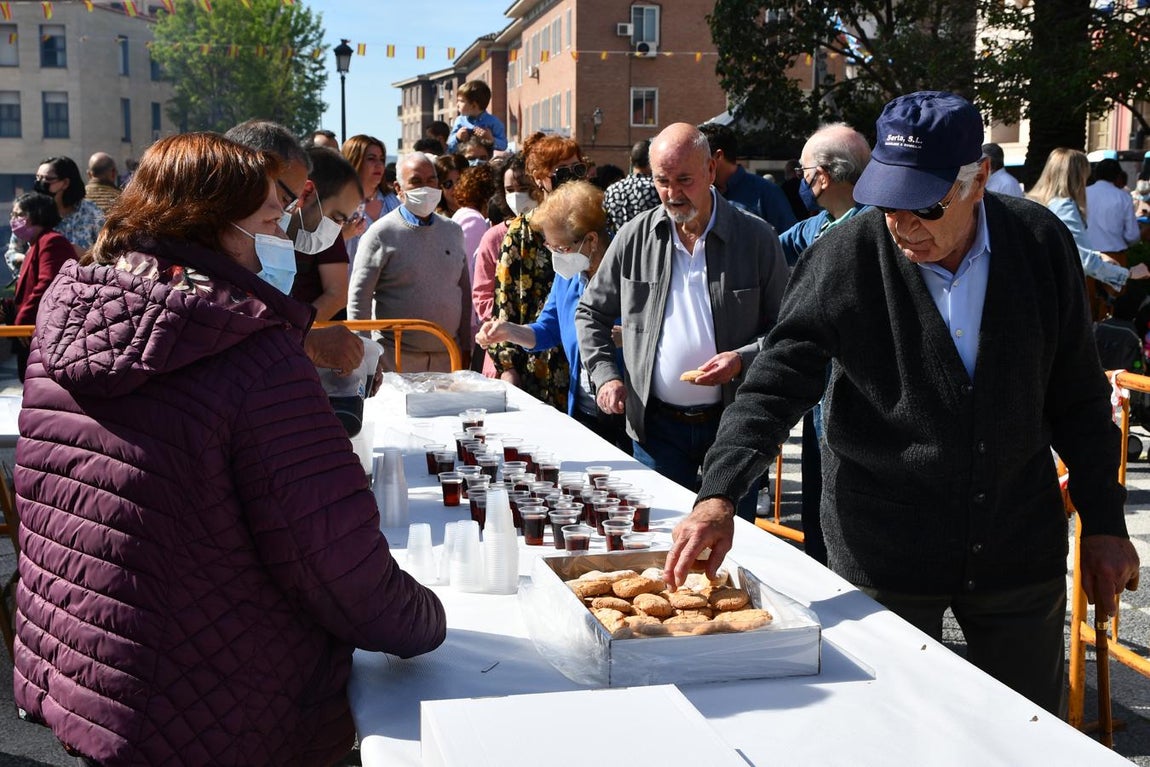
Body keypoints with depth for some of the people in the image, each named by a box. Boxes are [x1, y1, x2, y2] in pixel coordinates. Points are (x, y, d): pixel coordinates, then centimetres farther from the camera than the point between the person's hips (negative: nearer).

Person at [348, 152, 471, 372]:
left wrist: (466, 348, 10)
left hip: (447, 355, 4)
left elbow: (464, 291, 13)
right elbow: (359, 298, -7)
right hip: (396, 358, -4)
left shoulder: (453, 231, 10)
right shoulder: (381, 234, -5)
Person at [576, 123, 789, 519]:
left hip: (735, 425, -1)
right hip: (657, 426, 1)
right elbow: (591, 314, 12)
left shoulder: (757, 238, -3)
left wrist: (743, 359, -16)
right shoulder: (634, 238, 2)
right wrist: (605, 375, -1)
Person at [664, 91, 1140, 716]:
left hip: (1021, 552, 3)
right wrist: (718, 496, -27)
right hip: (884, 556, -2)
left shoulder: (1041, 244, -4)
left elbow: (1077, 398, 5)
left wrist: (1105, 524, 7)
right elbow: (774, 387, -13)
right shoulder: (843, 259, -12)